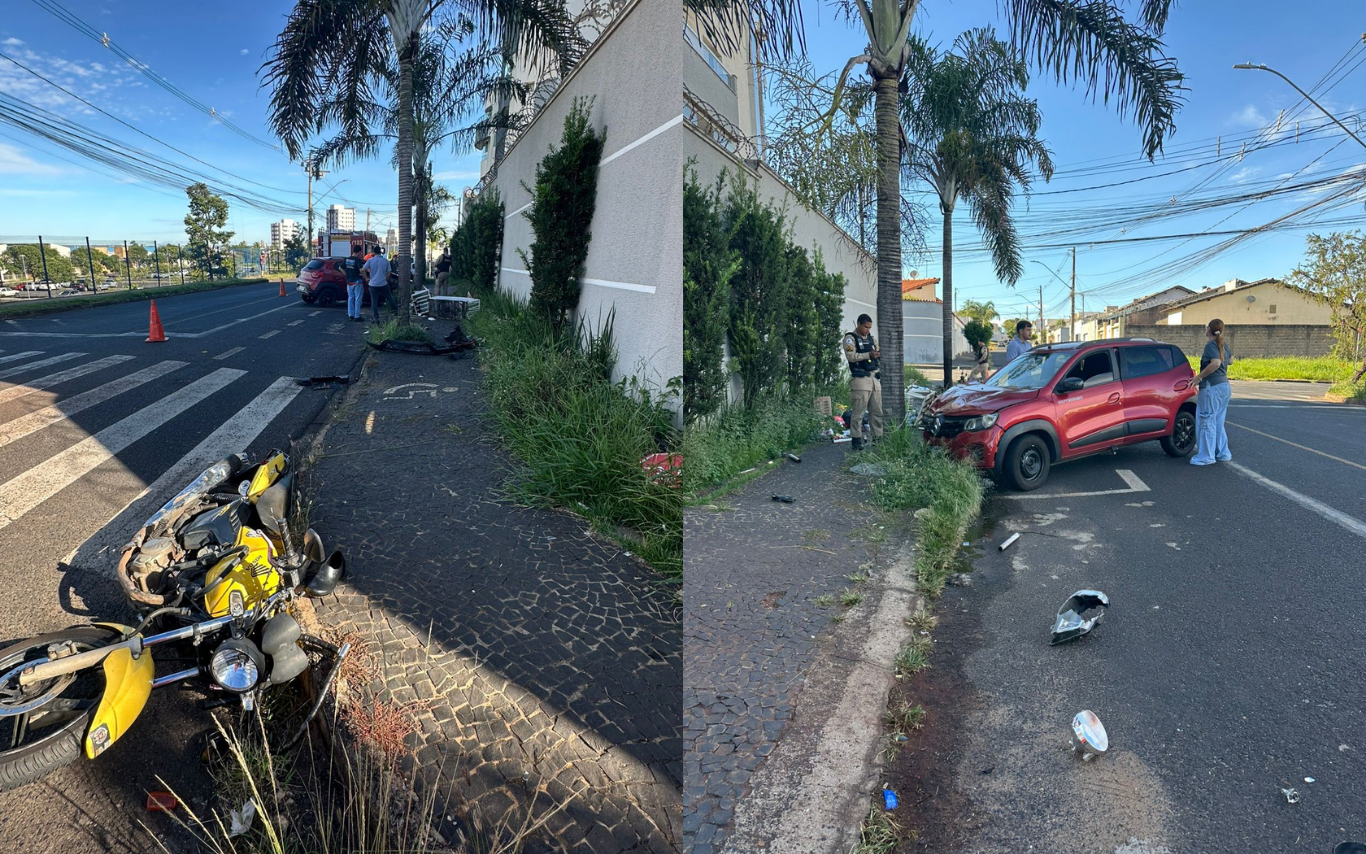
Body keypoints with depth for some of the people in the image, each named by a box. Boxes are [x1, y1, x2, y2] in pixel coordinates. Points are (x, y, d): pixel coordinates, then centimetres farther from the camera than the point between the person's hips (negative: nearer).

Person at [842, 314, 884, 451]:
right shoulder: (850, 338, -2)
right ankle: (856, 440, -2)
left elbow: (877, 352, 27)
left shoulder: (871, 338, 20)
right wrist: (869, 355, -21)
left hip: (874, 377, 7)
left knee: (877, 411, 8)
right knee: (858, 412, -6)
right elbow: (851, 356, -14)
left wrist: (880, 354, 3)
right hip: (860, 379, -7)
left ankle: (878, 438, 15)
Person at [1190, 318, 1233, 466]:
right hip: (1225, 386, 9)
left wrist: (1199, 376, -23)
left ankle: (1205, 456, 0)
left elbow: (1216, 363, -30)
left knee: (1206, 421, -3)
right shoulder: (1224, 345, 12)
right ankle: (1222, 453, 20)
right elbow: (1230, 360, 31)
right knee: (1218, 423, 16)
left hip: (1212, 387, -9)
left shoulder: (1210, 345, -13)